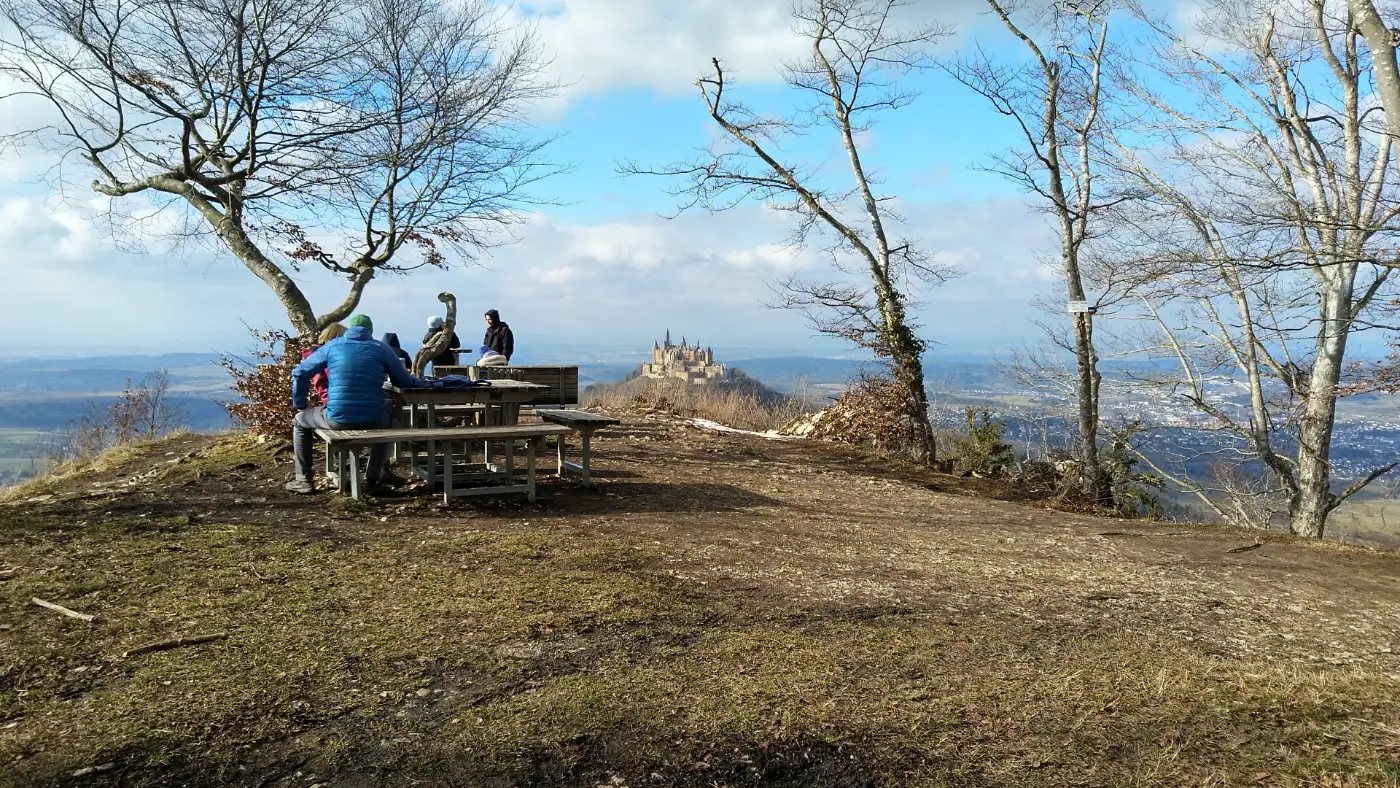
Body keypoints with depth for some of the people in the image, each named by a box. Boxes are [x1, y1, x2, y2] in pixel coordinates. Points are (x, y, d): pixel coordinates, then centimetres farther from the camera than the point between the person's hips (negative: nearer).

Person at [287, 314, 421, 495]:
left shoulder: (332, 346, 10)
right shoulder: (381, 348, 7)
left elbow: (299, 373, 11)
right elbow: (404, 382, 11)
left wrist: (299, 404, 24)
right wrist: (421, 383, 34)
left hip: (337, 419, 0)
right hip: (372, 419, 0)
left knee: (299, 421, 30)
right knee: (387, 417, 37)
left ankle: (304, 481, 27)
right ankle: (372, 479, 28)